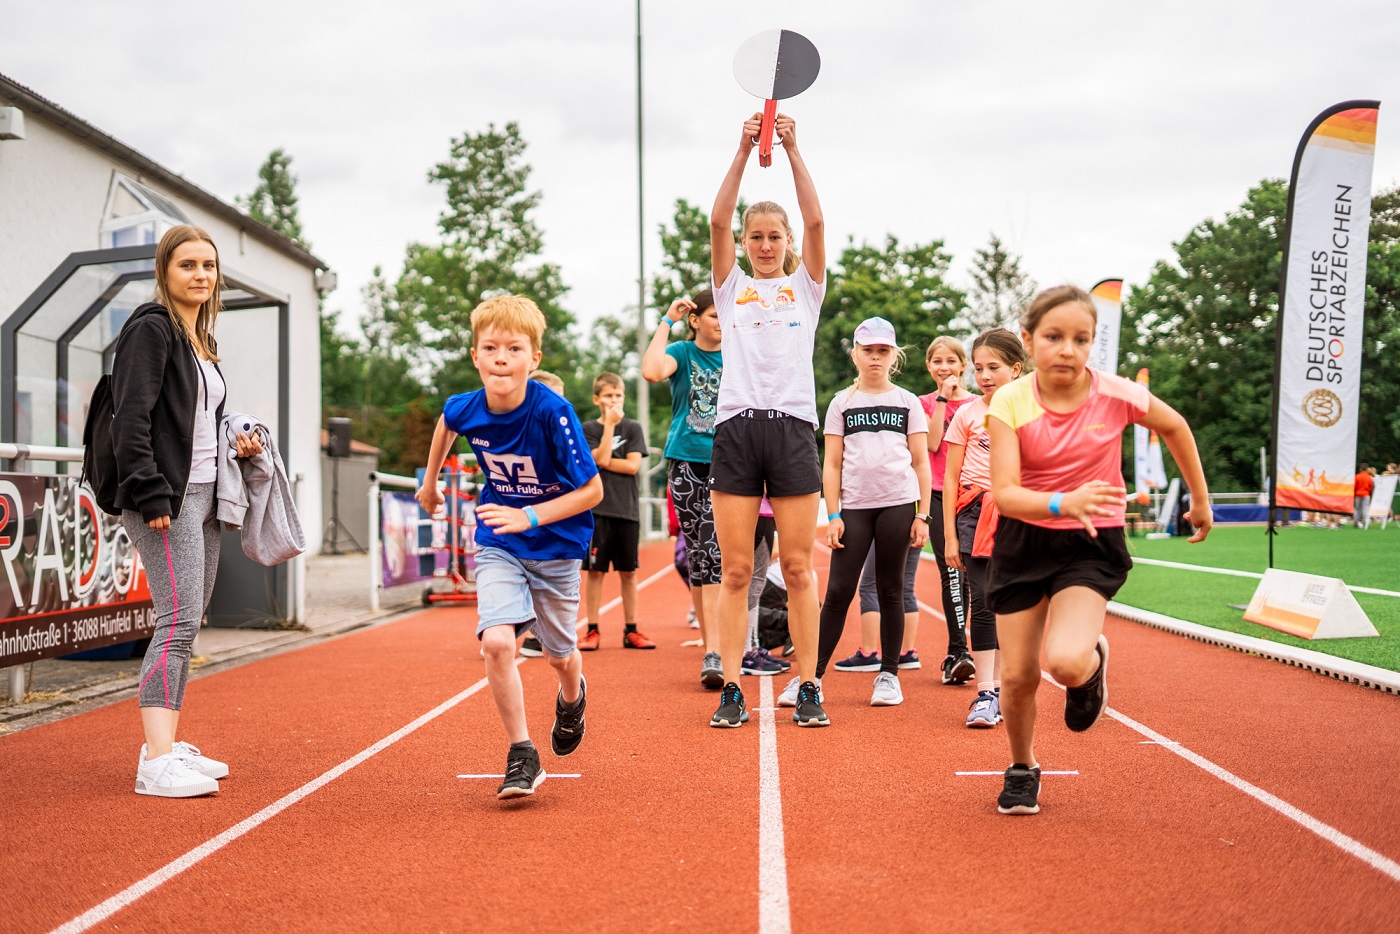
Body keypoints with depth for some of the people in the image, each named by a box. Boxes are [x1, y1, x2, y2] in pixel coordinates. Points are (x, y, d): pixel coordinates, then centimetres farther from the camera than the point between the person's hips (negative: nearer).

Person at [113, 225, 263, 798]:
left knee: (188, 623, 11)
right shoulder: (151, 329, -7)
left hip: (203, 497, 9)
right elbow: (131, 419, -15)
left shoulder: (201, 341, 20)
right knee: (179, 620, -16)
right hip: (166, 500, -9)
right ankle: (156, 762, -16)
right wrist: (151, 496, -21)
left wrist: (239, 444, 10)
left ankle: (170, 746, 20)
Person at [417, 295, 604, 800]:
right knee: (497, 642, -21)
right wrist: (430, 480, 23)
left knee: (560, 655, 15)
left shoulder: (553, 412, -27)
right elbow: (446, 422, 14)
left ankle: (572, 696, 53)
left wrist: (530, 517, -29)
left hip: (555, 546, -2)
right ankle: (522, 756, -5)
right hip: (498, 546, 2)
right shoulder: (465, 408, -15)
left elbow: (592, 490, -20)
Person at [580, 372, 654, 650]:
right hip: (598, 509, -1)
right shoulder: (588, 429, 5)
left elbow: (633, 466, -3)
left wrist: (604, 461, -7)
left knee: (628, 572, 6)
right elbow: (601, 459, -11)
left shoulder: (633, 428, 8)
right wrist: (610, 424, -10)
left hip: (627, 509, 1)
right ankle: (592, 630, 6)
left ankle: (630, 630, 14)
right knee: (595, 570, 0)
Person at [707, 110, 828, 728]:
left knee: (798, 568, 1)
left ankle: (806, 688, 7)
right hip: (736, 428, 1)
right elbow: (718, 221, 1)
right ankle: (731, 690, 4)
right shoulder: (731, 287, 14)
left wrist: (793, 150, -6)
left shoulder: (805, 287, 13)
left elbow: (815, 222, 0)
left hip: (792, 428, 0)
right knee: (735, 570, 0)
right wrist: (743, 153, -6)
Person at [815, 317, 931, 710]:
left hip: (898, 504, 0)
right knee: (839, 590, -4)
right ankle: (813, 674, 1)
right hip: (854, 505, 0)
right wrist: (833, 515, -1)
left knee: (890, 589, 4)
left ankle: (889, 674, 12)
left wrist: (922, 515, 1)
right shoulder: (842, 403, 10)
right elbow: (832, 464, 8)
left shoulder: (908, 402, 10)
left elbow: (921, 462, 8)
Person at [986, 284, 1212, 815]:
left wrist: (1200, 500, 17)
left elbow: (1175, 427, 8)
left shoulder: (1117, 395, -13)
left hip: (1092, 544, -1)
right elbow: (1005, 494, -21)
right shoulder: (1010, 403, -14)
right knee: (1017, 675, 4)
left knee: (1065, 662, -25)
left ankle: (1092, 660, 15)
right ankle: (1023, 768, 33)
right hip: (1023, 540, 1)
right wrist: (1062, 503, -40)